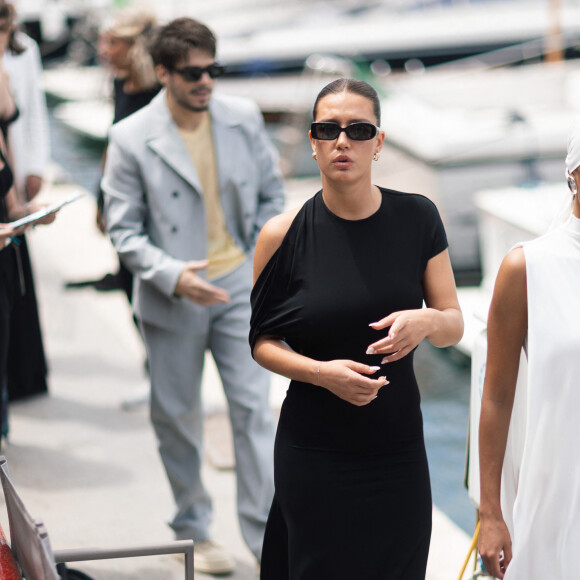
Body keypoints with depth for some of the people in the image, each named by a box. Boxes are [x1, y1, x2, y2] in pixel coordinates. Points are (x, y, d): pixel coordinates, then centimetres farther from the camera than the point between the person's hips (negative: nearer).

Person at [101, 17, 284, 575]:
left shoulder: (243, 118, -3)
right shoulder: (131, 139, -11)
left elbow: (271, 193, 10)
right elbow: (123, 228, -7)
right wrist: (170, 275, -21)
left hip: (238, 286, 2)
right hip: (172, 298, -1)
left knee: (254, 409, -1)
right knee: (177, 415, 11)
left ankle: (266, 534, 8)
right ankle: (193, 529, 30)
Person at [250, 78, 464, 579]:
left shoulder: (417, 219, -1)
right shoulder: (284, 234, -6)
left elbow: (455, 326, 5)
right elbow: (261, 341, 1)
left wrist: (425, 321, -18)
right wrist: (322, 372, -17)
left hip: (398, 446, 2)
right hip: (315, 454, -2)